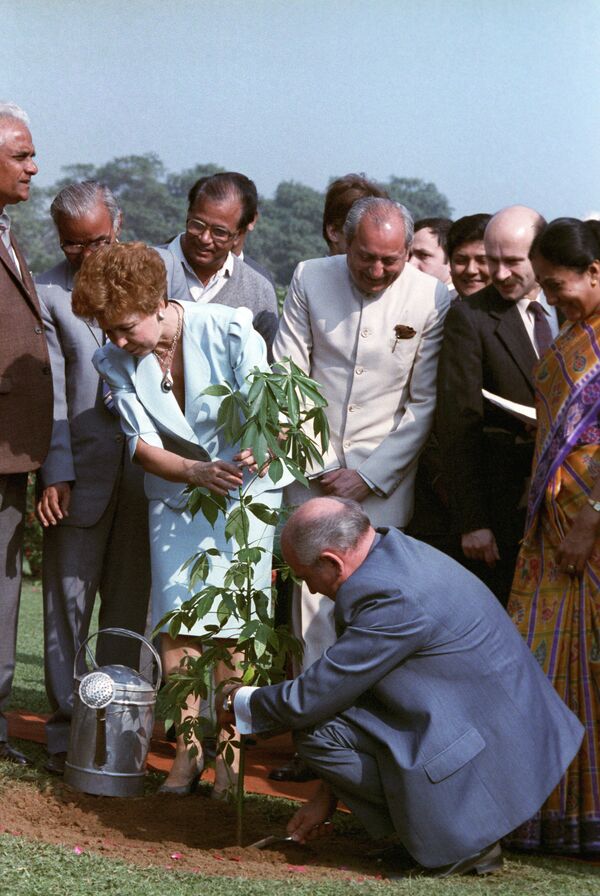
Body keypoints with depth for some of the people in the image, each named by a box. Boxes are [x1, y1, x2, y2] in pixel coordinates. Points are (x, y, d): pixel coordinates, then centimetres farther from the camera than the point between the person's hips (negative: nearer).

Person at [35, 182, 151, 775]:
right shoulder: (47, 294, -1)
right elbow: (50, 389, -4)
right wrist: (54, 473, -10)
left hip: (141, 462, 3)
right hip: (80, 469, -3)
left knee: (130, 600, 7)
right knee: (69, 599, 1)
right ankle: (66, 731, 9)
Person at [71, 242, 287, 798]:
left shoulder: (231, 331, -18)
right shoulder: (114, 361, -7)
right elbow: (142, 445, -9)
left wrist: (251, 456, -38)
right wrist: (197, 472, -29)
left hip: (245, 488, -3)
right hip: (175, 496, 3)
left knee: (229, 622, -9)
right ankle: (187, 749, 3)